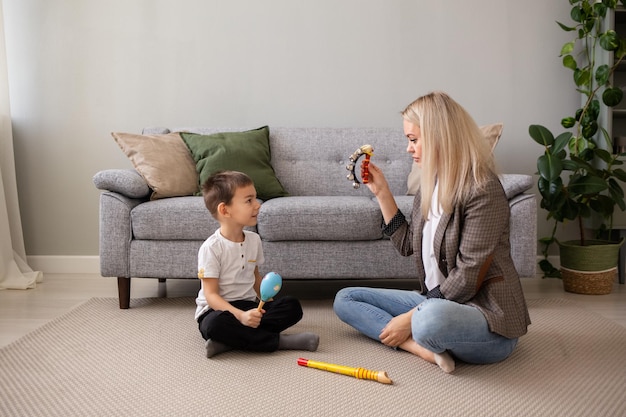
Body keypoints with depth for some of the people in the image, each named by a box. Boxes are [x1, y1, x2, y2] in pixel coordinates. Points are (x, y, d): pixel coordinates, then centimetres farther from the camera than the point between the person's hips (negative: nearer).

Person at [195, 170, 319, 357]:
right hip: (218, 309, -6)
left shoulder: (254, 239, 6)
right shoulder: (211, 247, -15)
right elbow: (211, 294, -18)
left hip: (248, 305, 6)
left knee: (292, 306, -15)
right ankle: (278, 341, -26)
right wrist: (241, 315, -32)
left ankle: (228, 341, -25)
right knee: (215, 324, -40)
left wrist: (268, 302, 6)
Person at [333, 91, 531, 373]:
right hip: (435, 300, 10)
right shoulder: (431, 183, 6)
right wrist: (381, 192, 7)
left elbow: (468, 280, -20)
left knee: (433, 318, -44)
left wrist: (411, 318, -18)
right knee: (345, 299, 5)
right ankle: (424, 347, -13)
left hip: (488, 318, -9)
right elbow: (407, 244, 13)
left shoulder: (483, 190, -19)